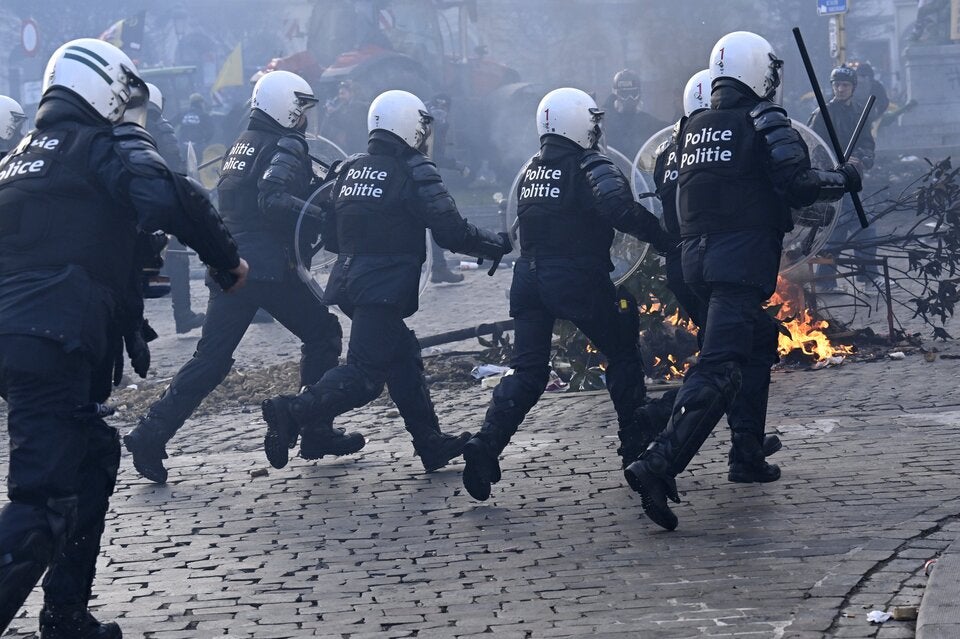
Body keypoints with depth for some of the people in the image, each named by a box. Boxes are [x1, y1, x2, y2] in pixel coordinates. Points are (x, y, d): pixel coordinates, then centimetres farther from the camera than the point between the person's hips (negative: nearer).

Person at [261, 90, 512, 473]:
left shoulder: (348, 170, 12)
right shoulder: (414, 173, -9)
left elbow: (330, 237, 15)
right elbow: (452, 233, -11)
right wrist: (498, 245, 4)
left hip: (349, 282, 9)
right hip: (386, 289, -8)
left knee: (404, 358, 15)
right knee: (366, 373, -8)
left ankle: (431, 442, 18)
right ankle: (294, 413, -18)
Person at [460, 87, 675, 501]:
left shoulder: (531, 170, 13)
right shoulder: (590, 167, -10)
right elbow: (621, 211, -25)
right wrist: (663, 237, -17)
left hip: (529, 277, 6)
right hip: (578, 280, -6)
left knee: (528, 370, 7)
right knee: (622, 354, 12)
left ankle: (486, 444, -11)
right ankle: (638, 444, 17)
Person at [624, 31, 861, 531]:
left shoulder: (693, 128, 14)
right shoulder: (764, 122, -6)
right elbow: (799, 185, -11)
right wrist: (843, 180, 5)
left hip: (698, 258, 8)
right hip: (742, 260, -8)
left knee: (759, 344, 25)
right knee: (720, 368, -14)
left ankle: (748, 456, 25)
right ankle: (657, 465, -28)